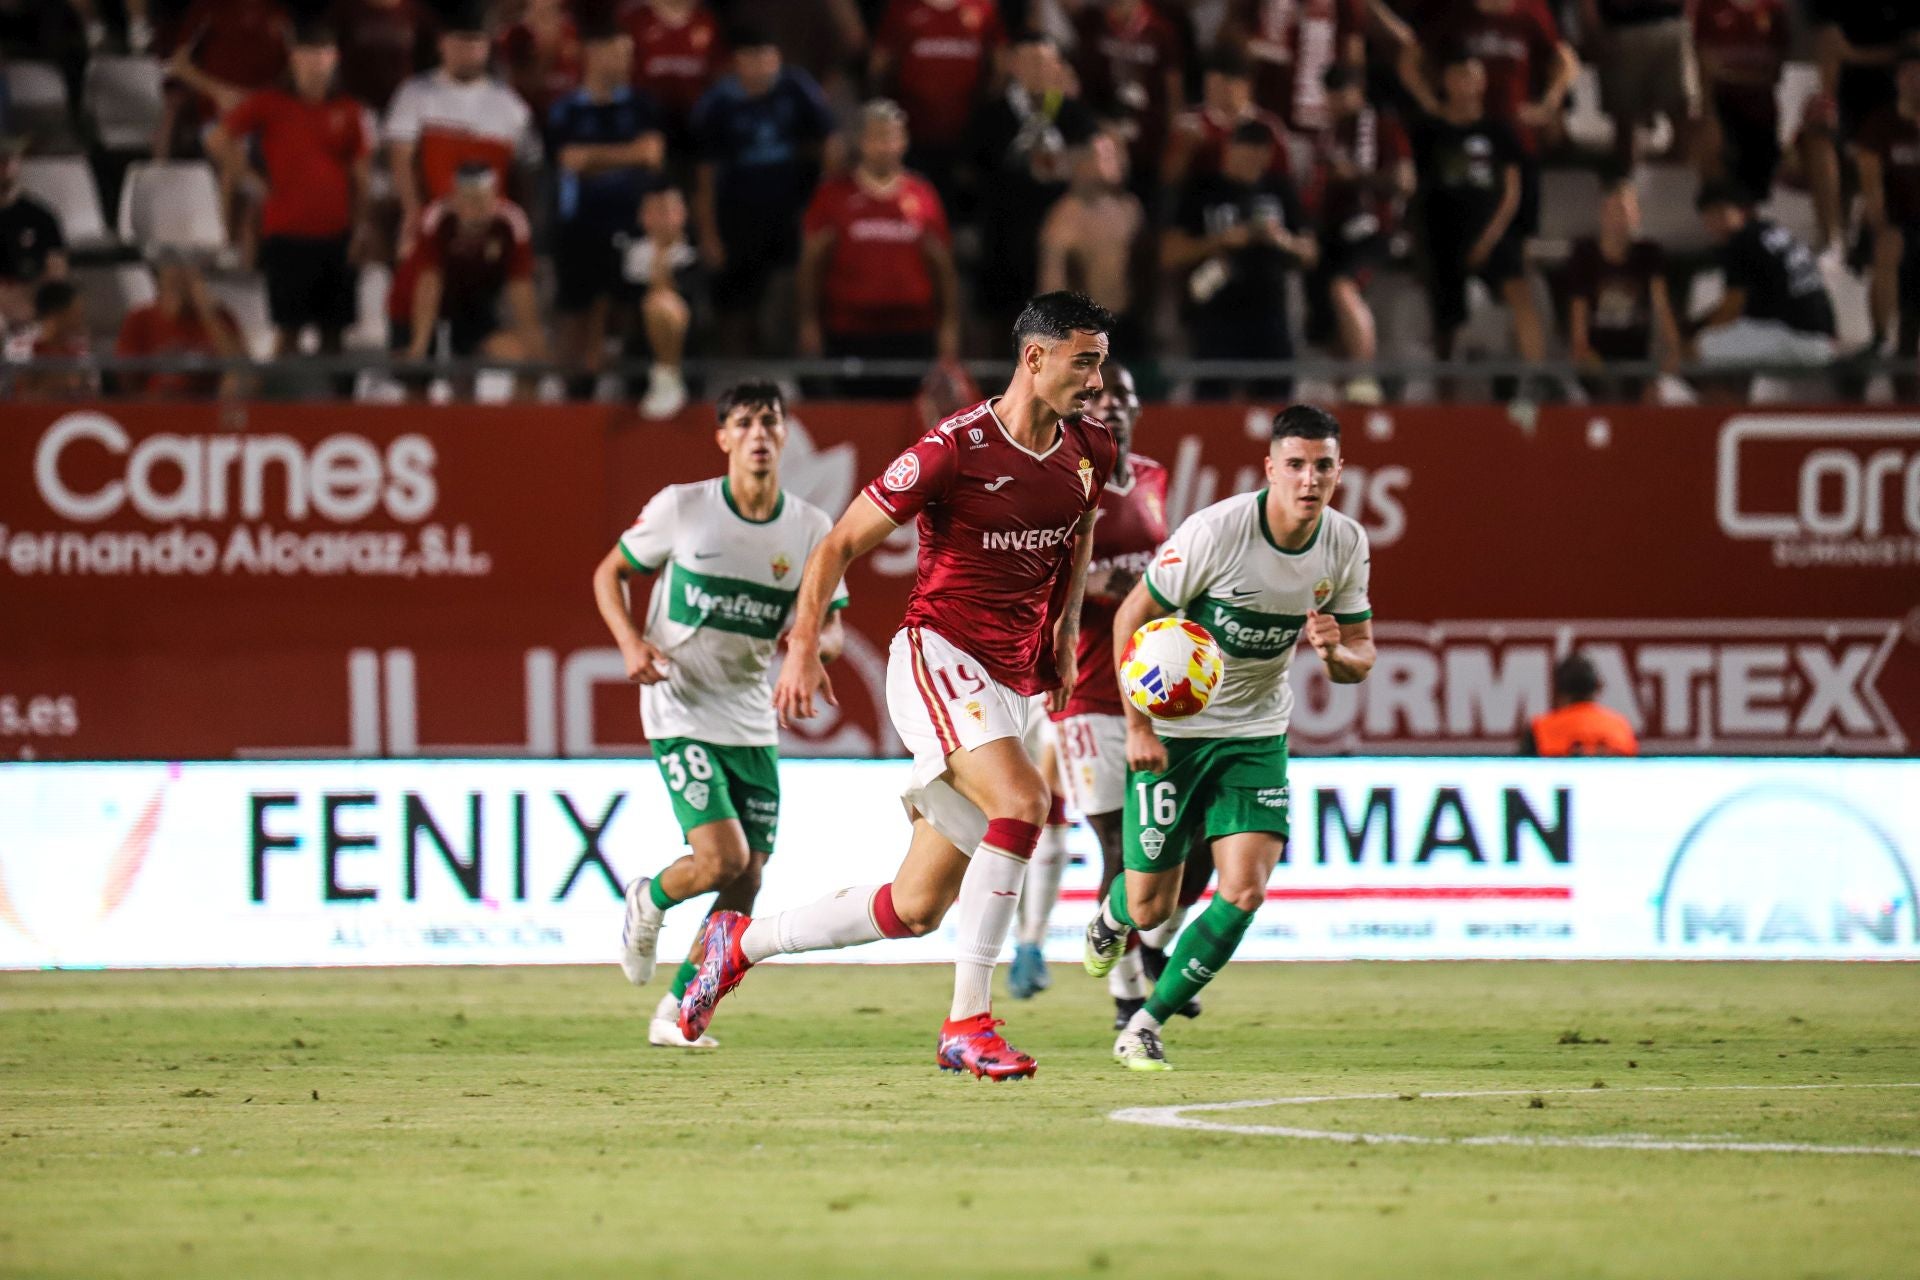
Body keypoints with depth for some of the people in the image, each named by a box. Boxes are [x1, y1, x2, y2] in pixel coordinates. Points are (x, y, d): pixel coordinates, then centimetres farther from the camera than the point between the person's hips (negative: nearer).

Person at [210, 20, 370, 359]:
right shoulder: (270, 105, 1)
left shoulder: (347, 111, 9)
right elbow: (219, 139, -2)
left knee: (333, 330, 6)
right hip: (288, 237, -3)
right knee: (289, 329, -2)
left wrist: (360, 231, 4)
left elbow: (359, 177, 11)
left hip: (336, 238, 3)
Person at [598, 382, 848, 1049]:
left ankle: (678, 1013, 16)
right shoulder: (682, 507, -8)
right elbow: (609, 574, 4)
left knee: (746, 883, 1)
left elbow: (832, 629, 7)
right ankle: (648, 904, 16)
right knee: (723, 857, -18)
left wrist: (814, 643, -18)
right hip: (681, 711, -4)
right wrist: (631, 643, -14)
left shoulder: (810, 527, 0)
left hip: (752, 718, 4)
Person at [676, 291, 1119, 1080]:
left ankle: (740, 942, 28)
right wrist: (804, 648, -14)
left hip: (1009, 689, 7)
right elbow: (841, 543, -7)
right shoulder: (955, 448, -14)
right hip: (937, 657, -7)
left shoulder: (1090, 453, 5)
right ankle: (967, 1023, -28)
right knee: (1021, 802, -32)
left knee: (916, 910, 6)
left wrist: (1065, 632, 19)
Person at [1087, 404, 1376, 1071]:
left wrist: (1335, 651, -22)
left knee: (1245, 891, -14)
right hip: (1172, 729, -3)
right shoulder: (1215, 531, -23)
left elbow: (1361, 659, 3)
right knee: (1152, 908, 4)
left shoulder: (1346, 543, -8)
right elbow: (1131, 618, -13)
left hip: (1258, 734, 4)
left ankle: (1146, 1026, 3)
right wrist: (1137, 727, -16)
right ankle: (1113, 915, 44)